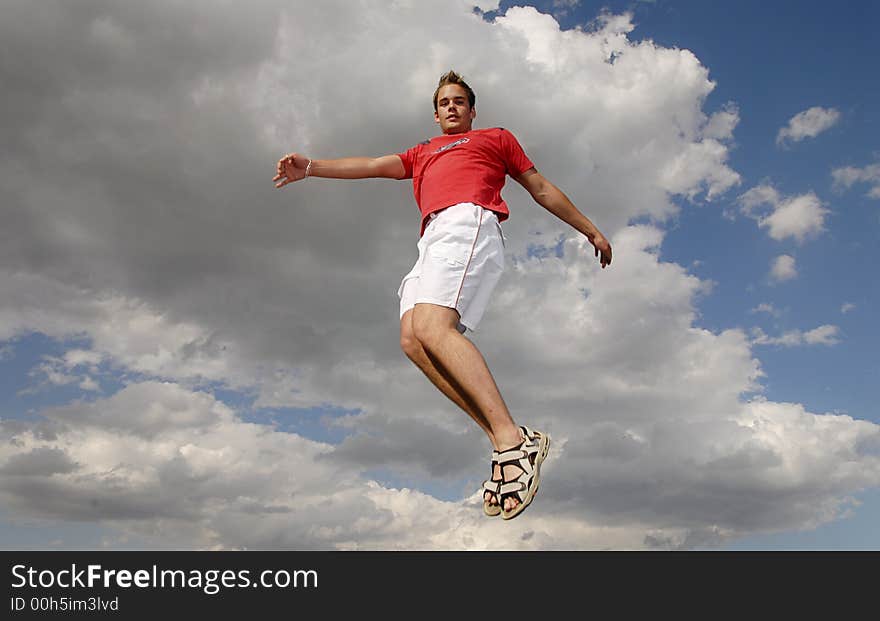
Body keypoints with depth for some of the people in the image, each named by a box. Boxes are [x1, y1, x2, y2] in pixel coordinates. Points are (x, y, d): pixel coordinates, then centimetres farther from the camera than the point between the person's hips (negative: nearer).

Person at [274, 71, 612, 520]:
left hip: (469, 223, -5)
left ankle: (512, 440, -37)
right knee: (412, 339, -20)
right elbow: (373, 165, 27)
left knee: (431, 327, -31)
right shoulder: (421, 154, 39)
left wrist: (590, 229, 25)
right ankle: (504, 441, -24)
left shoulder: (496, 138, 28)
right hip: (433, 241, 6)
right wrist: (310, 168, 13)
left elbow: (541, 188, 27)